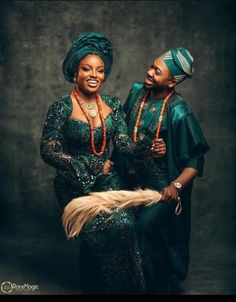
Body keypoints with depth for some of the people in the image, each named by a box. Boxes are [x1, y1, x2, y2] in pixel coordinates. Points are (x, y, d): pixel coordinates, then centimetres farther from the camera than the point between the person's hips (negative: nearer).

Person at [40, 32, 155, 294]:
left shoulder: (112, 105, 3)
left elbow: (124, 145, -2)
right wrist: (91, 167, -17)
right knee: (98, 233, -20)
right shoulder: (61, 108, -10)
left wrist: (148, 146, -23)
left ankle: (127, 286, 7)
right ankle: (95, 287, 7)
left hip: (107, 179, 4)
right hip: (75, 185, -3)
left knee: (124, 225, -16)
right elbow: (48, 151, -12)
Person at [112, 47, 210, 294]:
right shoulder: (137, 91, -4)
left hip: (160, 188, -6)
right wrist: (114, 159, 4)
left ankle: (161, 285, 19)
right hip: (131, 180, 6)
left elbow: (195, 161, -19)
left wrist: (176, 186, -31)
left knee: (147, 227, -10)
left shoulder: (178, 113, -21)